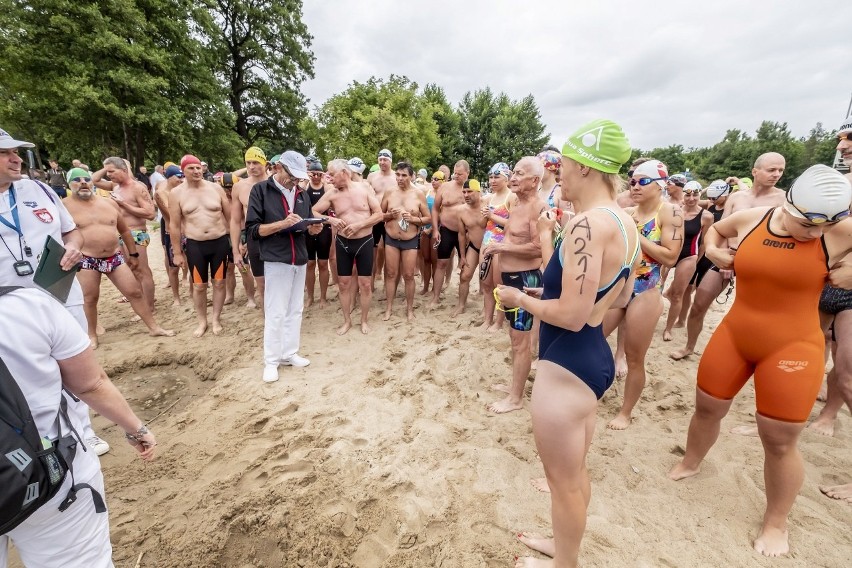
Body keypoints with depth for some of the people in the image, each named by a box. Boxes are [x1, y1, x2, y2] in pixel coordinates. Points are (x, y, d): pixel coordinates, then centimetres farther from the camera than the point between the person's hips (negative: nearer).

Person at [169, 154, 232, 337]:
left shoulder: (215, 188, 1)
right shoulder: (176, 193, 0)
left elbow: (230, 216, 6)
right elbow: (174, 225, 2)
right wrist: (177, 252, 2)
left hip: (220, 242, 0)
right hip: (195, 245, 0)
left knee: (219, 283, 8)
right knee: (199, 285, 7)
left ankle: (216, 319, 24)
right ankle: (202, 321, 24)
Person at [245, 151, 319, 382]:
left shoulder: (301, 193, 12)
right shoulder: (261, 190, -5)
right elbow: (253, 229, -10)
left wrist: (313, 228, -4)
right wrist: (282, 224, -22)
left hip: (300, 259, 6)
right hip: (276, 260, -6)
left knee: (295, 310, 11)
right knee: (275, 313, -1)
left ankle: (289, 353, 23)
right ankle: (271, 360, 11)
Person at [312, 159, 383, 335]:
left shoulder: (365, 189, -5)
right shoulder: (331, 194, -2)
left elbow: (379, 214, -6)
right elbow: (313, 212, 0)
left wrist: (359, 225, -17)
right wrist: (330, 219, -17)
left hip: (365, 241, -2)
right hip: (343, 242, 2)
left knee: (365, 283, 4)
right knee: (343, 283, 8)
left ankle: (364, 320, 22)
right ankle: (347, 320, 24)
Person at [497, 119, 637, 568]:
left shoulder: (587, 224, -24)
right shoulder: (624, 221, 6)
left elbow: (571, 316, -27)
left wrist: (522, 300, -10)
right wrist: (549, 291, 14)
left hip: (567, 364, -10)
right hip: (594, 358, 10)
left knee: (562, 479, 14)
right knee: (574, 470, 28)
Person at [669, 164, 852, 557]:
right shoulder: (749, 219, -5)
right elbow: (715, 229, 15)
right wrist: (714, 251, -4)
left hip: (792, 347, -3)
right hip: (732, 335, 3)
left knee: (779, 441, 6)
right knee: (707, 407, 18)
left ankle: (776, 523, 30)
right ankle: (690, 463, 46)